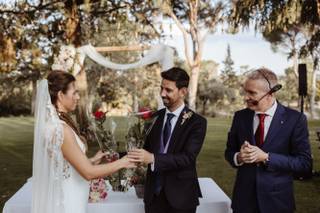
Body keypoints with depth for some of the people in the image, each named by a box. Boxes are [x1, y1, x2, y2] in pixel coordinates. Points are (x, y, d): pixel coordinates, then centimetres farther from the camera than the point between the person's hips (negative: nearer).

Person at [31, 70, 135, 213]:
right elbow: (88, 173, -23)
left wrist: (91, 160, 12)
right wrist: (122, 162, -13)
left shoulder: (50, 122, 3)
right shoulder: (61, 128, -25)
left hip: (58, 198, 9)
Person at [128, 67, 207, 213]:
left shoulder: (197, 122, -11)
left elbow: (188, 157, -20)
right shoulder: (156, 116, 3)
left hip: (180, 195, -3)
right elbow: (148, 146, 9)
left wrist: (153, 158, -30)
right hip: (154, 193, 3)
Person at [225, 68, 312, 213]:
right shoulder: (240, 116, -1)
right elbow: (229, 151, 6)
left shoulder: (295, 119, -11)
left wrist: (266, 157, -21)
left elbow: (304, 162, -11)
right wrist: (238, 157, -16)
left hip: (277, 200, -2)